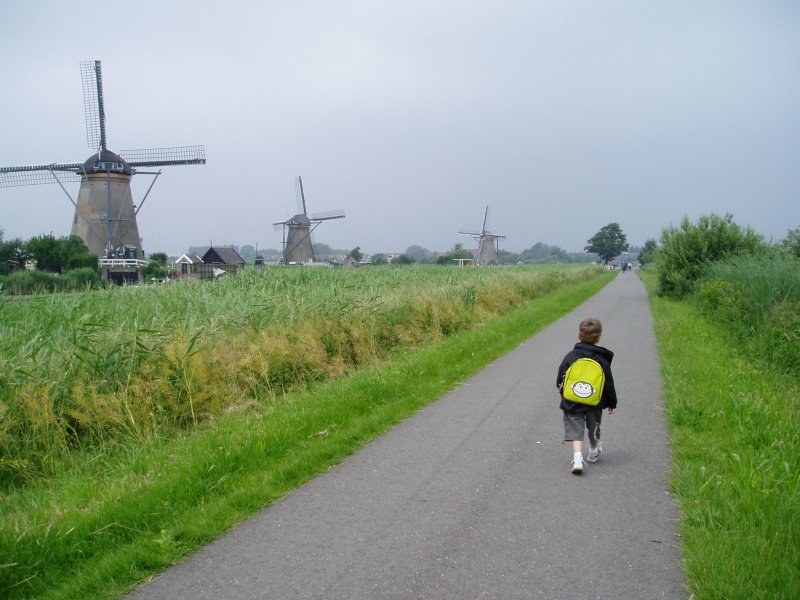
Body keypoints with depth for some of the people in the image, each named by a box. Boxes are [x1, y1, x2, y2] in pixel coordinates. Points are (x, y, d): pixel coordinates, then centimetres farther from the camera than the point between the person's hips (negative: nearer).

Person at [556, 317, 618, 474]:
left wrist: (562, 392, 19)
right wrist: (612, 403, 9)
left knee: (575, 429, 2)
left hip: (572, 402, -1)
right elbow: (609, 383, -2)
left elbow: (560, 379, 0)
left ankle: (577, 457, -17)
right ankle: (593, 452, 44)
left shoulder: (570, 356, -8)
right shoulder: (602, 359, -8)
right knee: (593, 428, 22)